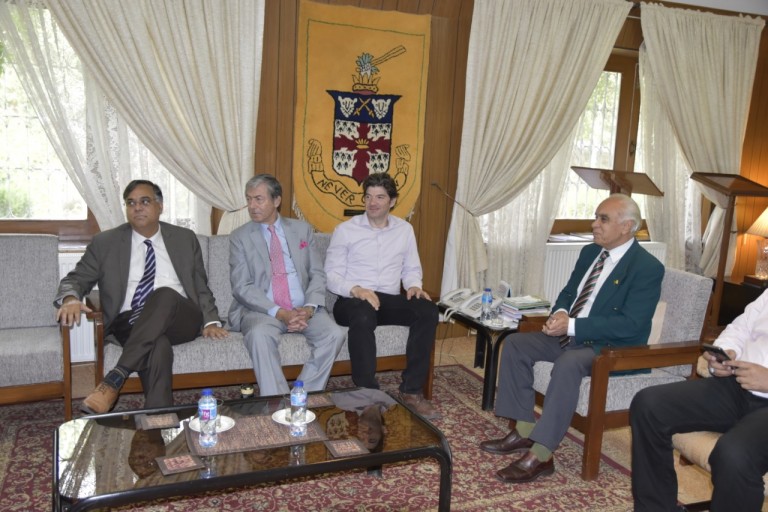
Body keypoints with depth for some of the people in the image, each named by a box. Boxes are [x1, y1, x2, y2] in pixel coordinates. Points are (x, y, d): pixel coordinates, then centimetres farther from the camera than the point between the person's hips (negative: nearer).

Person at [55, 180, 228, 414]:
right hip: (130, 324, -1)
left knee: (165, 295, -36)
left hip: (180, 320, 1)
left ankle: (115, 378, -37)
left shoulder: (185, 239, 15)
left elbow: (201, 286, 17)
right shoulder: (105, 242, 12)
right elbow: (76, 279, 11)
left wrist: (210, 321, 0)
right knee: (158, 346, -38)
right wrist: (70, 298, -15)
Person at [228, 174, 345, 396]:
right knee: (260, 334, -35)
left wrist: (310, 307, -12)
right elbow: (242, 287, -4)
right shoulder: (240, 237, 5)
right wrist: (279, 313, -18)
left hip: (303, 309, 3)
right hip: (262, 310, -2)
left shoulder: (302, 229, 12)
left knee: (334, 334, -24)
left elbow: (317, 275, 8)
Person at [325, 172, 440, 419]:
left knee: (428, 310, -26)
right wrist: (355, 289, -23)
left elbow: (412, 269, 17)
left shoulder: (405, 229, 13)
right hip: (352, 300, -3)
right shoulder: (345, 230, 2)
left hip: (390, 300, 4)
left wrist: (414, 286, -7)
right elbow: (331, 275, -3)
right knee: (363, 316, -40)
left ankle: (411, 391, -20)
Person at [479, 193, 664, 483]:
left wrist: (572, 325, -28)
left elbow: (630, 325, -23)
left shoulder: (648, 268, -15)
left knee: (568, 363, -37)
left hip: (613, 347, -8)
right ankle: (524, 431, -4)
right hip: (572, 335, 8)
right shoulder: (590, 252, 9)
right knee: (515, 344, -6)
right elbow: (568, 292, 17)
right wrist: (560, 313, -9)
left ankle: (540, 456, -29)